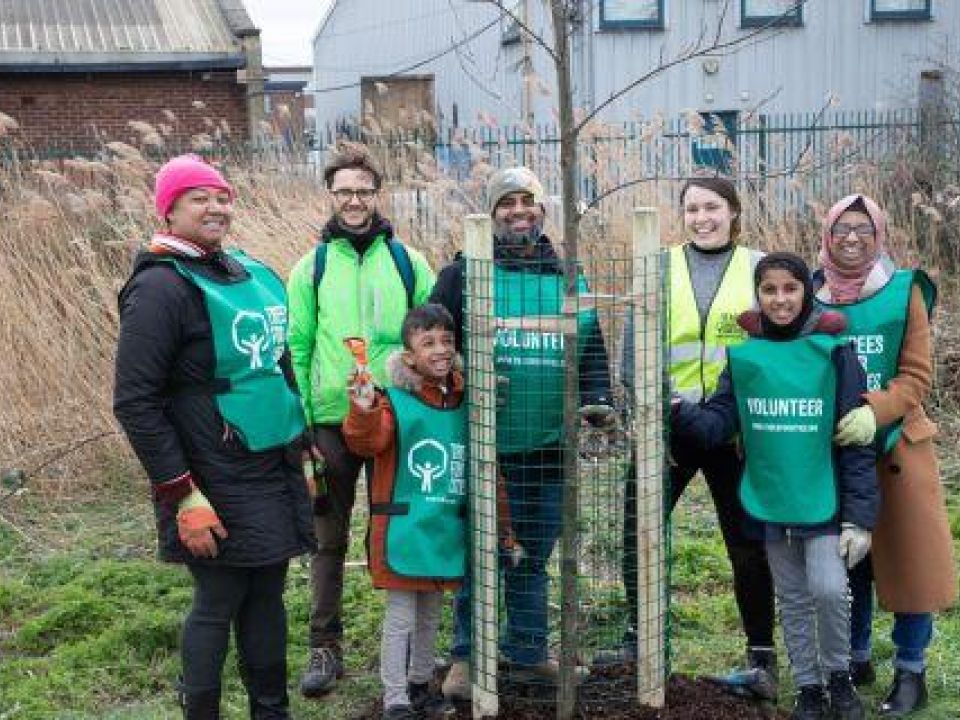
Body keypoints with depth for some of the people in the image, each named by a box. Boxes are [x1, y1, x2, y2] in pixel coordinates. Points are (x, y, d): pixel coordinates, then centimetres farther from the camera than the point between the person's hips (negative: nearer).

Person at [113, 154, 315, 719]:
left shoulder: (254, 274, 10)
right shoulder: (161, 287, -13)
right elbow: (136, 403, -17)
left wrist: (299, 458, 20)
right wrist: (183, 497, -19)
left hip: (276, 474, 7)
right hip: (217, 487, -7)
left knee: (266, 596, 15)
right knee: (217, 605, 3)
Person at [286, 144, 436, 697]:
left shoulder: (408, 262, 4)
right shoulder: (312, 267, 3)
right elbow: (296, 350, 2)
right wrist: (300, 426, -4)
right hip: (332, 422, 0)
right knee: (330, 538, 8)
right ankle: (325, 647, 20)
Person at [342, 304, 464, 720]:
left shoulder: (464, 405, 5)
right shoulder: (394, 400, -11)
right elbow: (368, 441, -28)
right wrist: (363, 413, -48)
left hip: (447, 532, 6)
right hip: (404, 531, -5)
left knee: (430, 617, 20)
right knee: (401, 619, 3)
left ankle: (419, 686, 37)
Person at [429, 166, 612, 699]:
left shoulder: (568, 279, 10)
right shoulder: (464, 274, -2)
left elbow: (592, 350, 16)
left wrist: (598, 399, 1)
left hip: (548, 449, 4)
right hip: (483, 447, -4)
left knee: (532, 556, 16)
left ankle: (527, 650, 31)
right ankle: (468, 657, 20)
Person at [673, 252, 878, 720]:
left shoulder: (832, 351, -9)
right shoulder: (743, 354, -1)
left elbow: (857, 440, -8)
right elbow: (718, 422, -3)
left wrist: (860, 517, -10)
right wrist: (678, 412, -23)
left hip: (822, 500, -3)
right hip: (769, 501, 3)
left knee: (829, 590, -14)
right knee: (792, 599, 13)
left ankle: (838, 675, 14)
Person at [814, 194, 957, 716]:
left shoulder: (904, 291, -3)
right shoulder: (812, 295, 3)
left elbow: (917, 376, -8)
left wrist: (874, 412, -24)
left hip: (896, 444, -2)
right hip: (833, 446, 2)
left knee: (906, 554, 3)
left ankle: (911, 671, 15)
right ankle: (856, 659, 27)